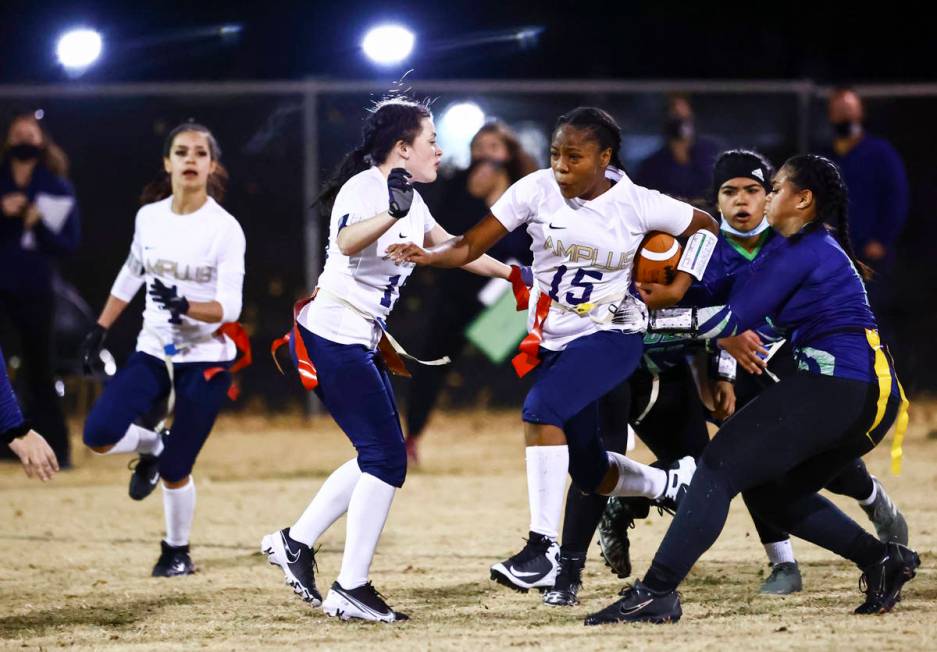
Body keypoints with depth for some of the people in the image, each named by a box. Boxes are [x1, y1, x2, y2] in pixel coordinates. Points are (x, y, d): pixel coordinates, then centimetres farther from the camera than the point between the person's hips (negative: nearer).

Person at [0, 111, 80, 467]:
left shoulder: (59, 189, 3)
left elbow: (70, 244, -1)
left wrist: (39, 225, -18)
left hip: (35, 290, 0)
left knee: (40, 370, 4)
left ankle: (55, 448, 10)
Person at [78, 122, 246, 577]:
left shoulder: (225, 228, -13)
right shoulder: (148, 217, 1)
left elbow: (229, 307, -18)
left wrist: (184, 306, -36)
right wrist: (100, 330, 16)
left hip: (206, 360, -4)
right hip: (153, 352, 4)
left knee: (174, 471, -2)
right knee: (99, 434, -16)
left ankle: (177, 553, 24)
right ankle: (151, 447, 18)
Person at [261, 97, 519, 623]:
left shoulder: (410, 200, 12)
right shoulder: (364, 187, -17)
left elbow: (450, 249, 25)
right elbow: (347, 242, -38)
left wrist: (511, 273, 25)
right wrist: (393, 214, -54)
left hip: (363, 343, 10)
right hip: (333, 339, -10)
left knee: (381, 457, 12)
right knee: (387, 457, -10)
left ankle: (296, 542, 20)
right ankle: (352, 589, -7)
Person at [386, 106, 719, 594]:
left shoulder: (637, 204, -11)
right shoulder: (537, 190, -8)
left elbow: (704, 226, 5)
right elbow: (472, 245, -13)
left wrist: (679, 286, -5)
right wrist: (430, 255, -32)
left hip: (612, 336, -4)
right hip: (552, 341, 4)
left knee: (542, 408, -30)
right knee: (589, 471, 10)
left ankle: (543, 549, -30)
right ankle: (672, 483, 42)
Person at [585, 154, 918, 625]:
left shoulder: (802, 250, -7)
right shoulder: (825, 248, 23)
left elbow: (734, 319, -12)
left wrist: (649, 317, -11)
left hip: (836, 386, -10)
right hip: (872, 396, 10)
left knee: (720, 466, -15)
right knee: (772, 491, 22)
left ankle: (657, 591, -26)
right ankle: (881, 558, 14)